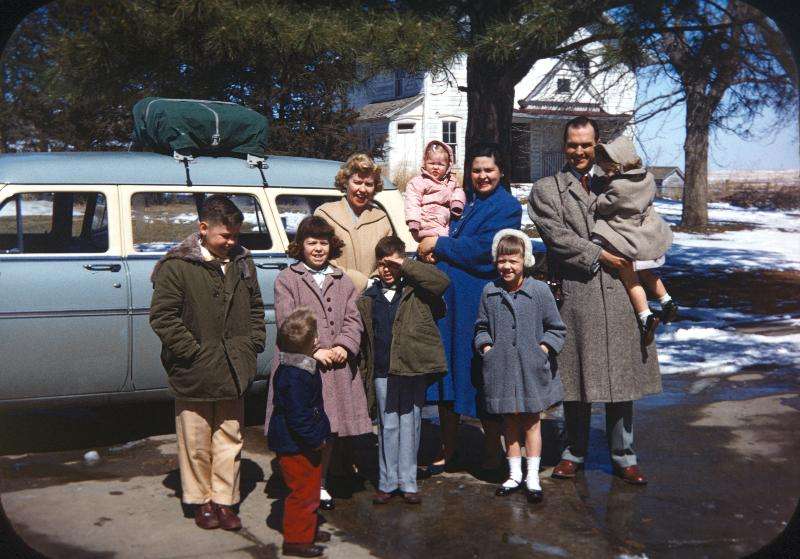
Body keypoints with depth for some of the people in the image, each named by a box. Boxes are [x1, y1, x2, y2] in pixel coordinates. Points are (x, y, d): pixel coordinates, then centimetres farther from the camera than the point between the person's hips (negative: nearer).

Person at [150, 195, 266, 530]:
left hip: (233, 372, 5)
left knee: (230, 440, 12)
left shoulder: (241, 260, 8)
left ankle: (224, 500, 24)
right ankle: (201, 501, 23)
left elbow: (255, 307, 18)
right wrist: (193, 351, -14)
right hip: (194, 375, -4)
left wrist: (253, 344, 7)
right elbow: (162, 316, -12)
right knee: (196, 443, 7)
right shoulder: (176, 266, -10)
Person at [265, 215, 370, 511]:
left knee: (330, 428, 10)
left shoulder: (342, 281, 15)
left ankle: (320, 484, 25)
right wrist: (315, 351, -15)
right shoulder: (287, 279, 2)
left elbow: (354, 318, 7)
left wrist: (343, 346, -11)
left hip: (336, 366, 4)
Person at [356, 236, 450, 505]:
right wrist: (365, 375, 8)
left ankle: (408, 482, 16)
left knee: (410, 425, 6)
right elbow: (363, 341, 12)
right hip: (382, 372, 2)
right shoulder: (368, 299, 11)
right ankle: (387, 482, 17)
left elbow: (442, 281, -16)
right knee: (387, 427, 7)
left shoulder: (416, 290, 3)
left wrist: (406, 265, -13)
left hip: (413, 370, -2)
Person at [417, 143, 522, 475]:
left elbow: (483, 249, -14)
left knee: (481, 374, 0)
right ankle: (447, 446, 19)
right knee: (446, 370, 8)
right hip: (447, 299, 6)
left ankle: (493, 449, 15)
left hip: (480, 301, -6)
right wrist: (431, 251, -7)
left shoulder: (507, 207, -2)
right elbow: (440, 232, 17)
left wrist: (438, 245, -9)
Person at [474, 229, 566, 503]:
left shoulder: (540, 290, -4)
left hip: (531, 367, -2)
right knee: (509, 421, 11)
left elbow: (556, 328, 4)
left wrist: (543, 349, -7)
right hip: (501, 367, 2)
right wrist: (486, 348, 0)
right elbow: (482, 327, 15)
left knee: (531, 421, 5)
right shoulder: (489, 292, 3)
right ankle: (514, 474, 23)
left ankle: (532, 477, 16)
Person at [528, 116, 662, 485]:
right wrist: (598, 256, -11)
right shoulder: (546, 189, 7)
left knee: (621, 375, 6)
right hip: (576, 293, -2)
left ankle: (623, 456, 17)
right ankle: (575, 452, 21)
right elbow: (557, 235, -5)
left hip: (619, 291, 2)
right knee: (576, 377, 6)